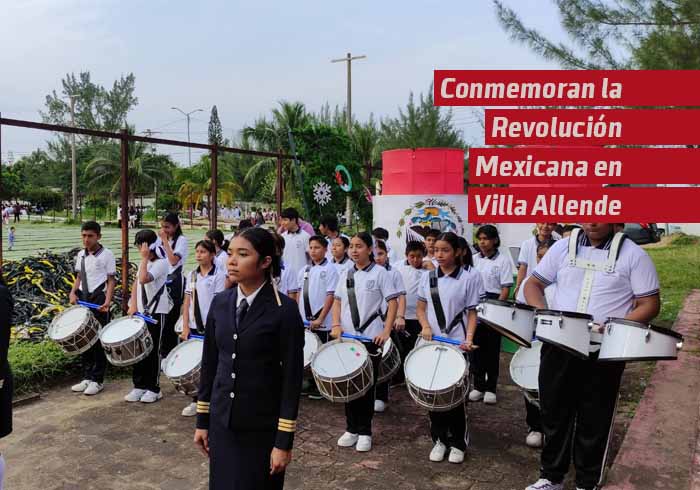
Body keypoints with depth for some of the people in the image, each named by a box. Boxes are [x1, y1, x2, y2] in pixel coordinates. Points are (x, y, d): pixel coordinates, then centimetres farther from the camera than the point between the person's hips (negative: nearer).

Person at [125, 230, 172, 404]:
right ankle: (139, 385, 21)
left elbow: (144, 279, -29)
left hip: (156, 313, -8)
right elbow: (136, 283, 16)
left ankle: (154, 389, 10)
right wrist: (133, 305, 5)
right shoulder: (144, 262, 12)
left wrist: (145, 258, -20)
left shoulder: (161, 263, -15)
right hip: (141, 312, 8)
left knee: (153, 351, 0)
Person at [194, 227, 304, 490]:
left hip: (262, 427, -4)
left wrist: (284, 441, -12)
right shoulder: (220, 303, 1)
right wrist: (202, 420, 10)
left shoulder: (284, 310, -14)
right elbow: (209, 363, 8)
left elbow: (292, 378, -13)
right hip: (221, 422, 4)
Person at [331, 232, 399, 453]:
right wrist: (336, 325, -2)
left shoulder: (379, 272, -4)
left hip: (370, 337, -4)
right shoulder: (346, 274, 10)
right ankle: (351, 428, 23)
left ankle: (364, 432, 16)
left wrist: (386, 331, -15)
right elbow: (337, 301, 13)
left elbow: (393, 302, -6)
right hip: (347, 337, 4)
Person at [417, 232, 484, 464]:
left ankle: (458, 443, 19)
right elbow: (420, 307, 11)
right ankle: (439, 439, 23)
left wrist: (469, 338, -16)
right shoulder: (428, 276, 6)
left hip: (457, 344, -3)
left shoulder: (469, 276, -5)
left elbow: (472, 312, -4)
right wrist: (425, 326, -7)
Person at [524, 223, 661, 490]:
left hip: (604, 353, -2)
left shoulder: (633, 255, -4)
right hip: (558, 348, 3)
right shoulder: (563, 247, 4)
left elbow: (650, 304, -4)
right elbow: (534, 283, 9)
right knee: (554, 413, 13)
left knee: (594, 421, 10)